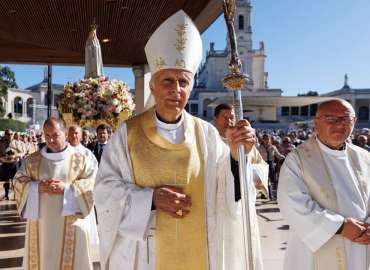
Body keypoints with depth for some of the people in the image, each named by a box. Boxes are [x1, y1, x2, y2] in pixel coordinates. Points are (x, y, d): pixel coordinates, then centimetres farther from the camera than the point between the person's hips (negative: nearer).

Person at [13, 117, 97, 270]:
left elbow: (93, 182, -6)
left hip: (69, 223, -2)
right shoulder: (32, 160, 5)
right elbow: (18, 181, 6)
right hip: (40, 222, 2)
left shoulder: (79, 160, -2)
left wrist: (67, 188, -17)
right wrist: (37, 187, -13)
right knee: (40, 257, 12)